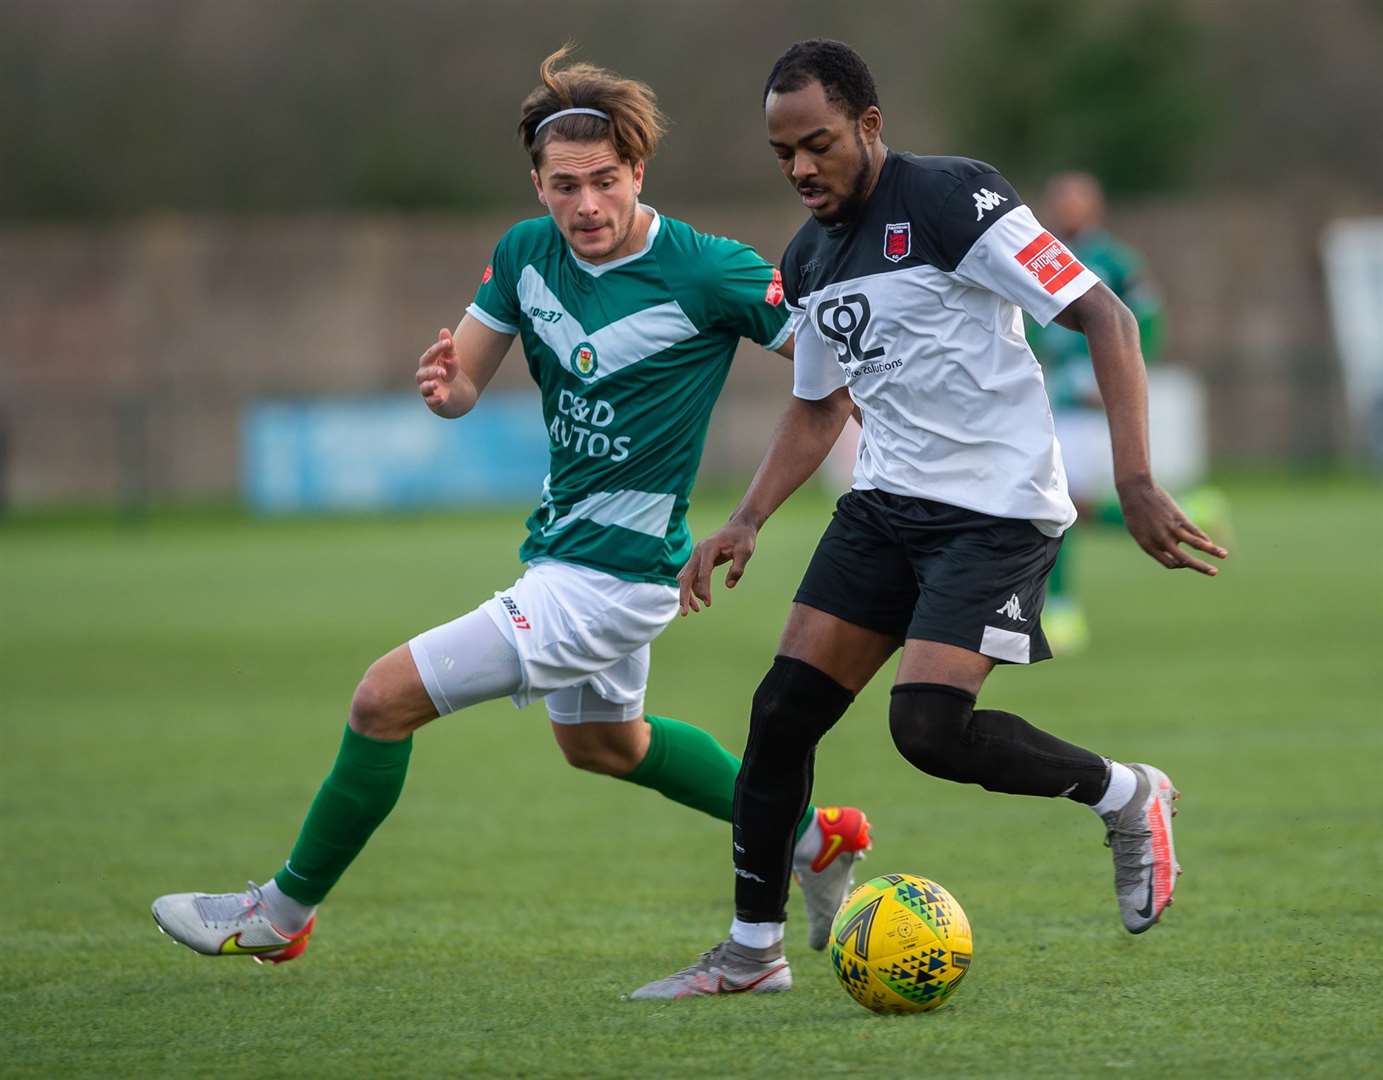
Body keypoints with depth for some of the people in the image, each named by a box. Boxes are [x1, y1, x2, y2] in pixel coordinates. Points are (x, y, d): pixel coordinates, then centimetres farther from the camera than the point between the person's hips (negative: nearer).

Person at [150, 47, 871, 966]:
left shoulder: (708, 272, -21)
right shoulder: (526, 254, -3)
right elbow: (465, 386, 4)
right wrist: (443, 382, -19)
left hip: (614, 576, -9)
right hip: (561, 547, 9)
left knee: (386, 697, -10)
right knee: (601, 741, 31)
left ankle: (283, 913, 7)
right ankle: (814, 838, 44)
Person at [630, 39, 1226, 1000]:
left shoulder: (952, 199, -15)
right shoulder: (809, 261, 10)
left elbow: (1105, 318, -17)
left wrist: (1135, 482, -25)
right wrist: (747, 523, 12)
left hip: (996, 511, -7)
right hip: (886, 504, 7)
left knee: (927, 725, -22)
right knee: (782, 712, -1)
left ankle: (1127, 796, 2)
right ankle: (753, 950, 12)